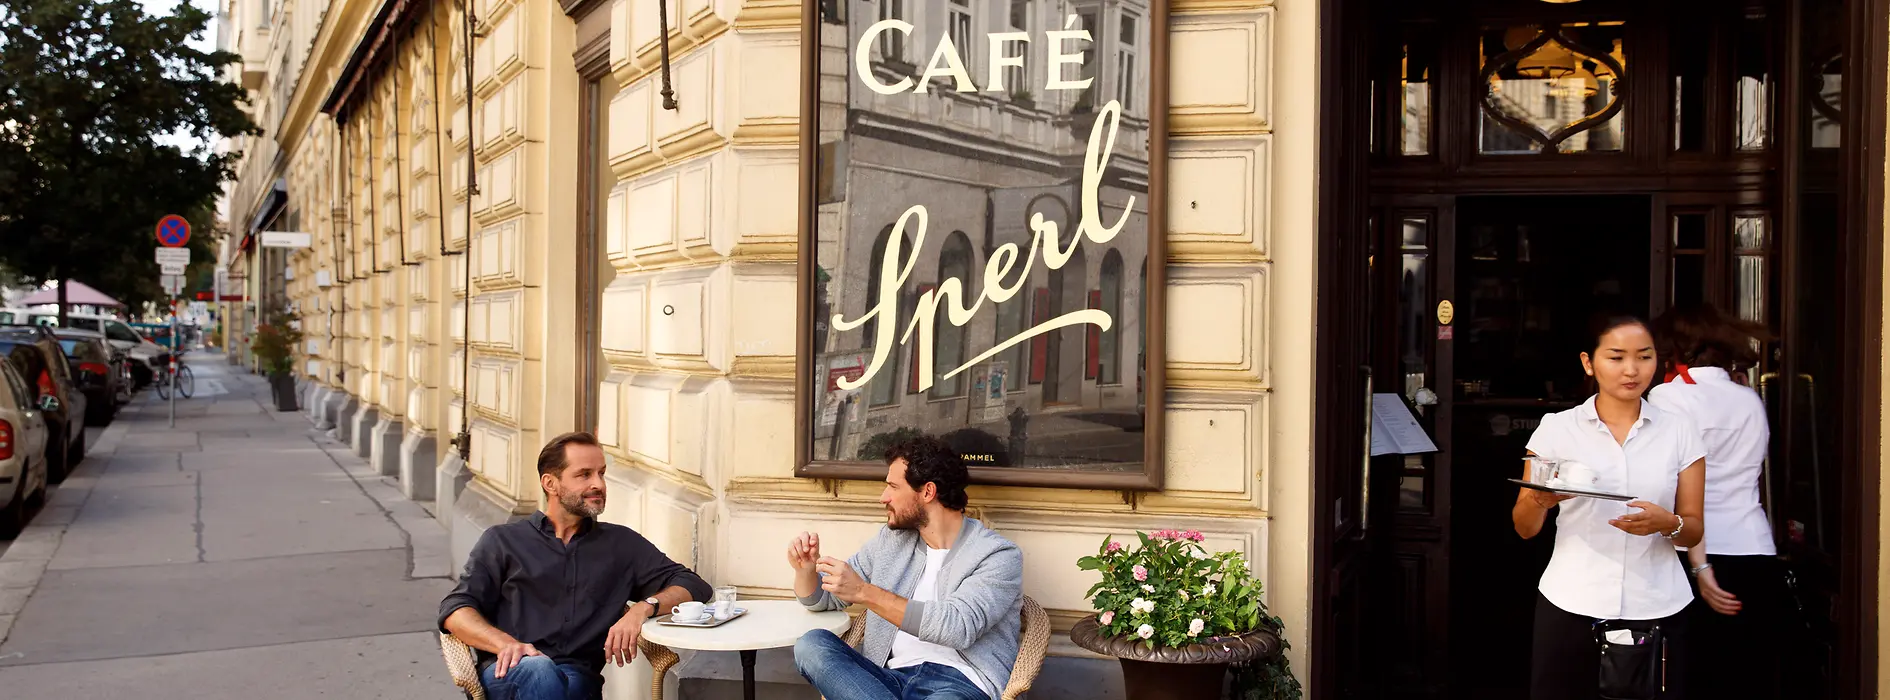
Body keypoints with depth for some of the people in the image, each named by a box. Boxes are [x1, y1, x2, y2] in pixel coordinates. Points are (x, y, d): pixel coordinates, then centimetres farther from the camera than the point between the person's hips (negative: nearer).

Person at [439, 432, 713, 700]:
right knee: (540, 671, -38)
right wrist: (506, 643, -14)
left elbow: (695, 587, 16)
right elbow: (455, 610, 8)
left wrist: (642, 607, -6)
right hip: (510, 673, 0)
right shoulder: (503, 541, 18)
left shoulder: (621, 544, 22)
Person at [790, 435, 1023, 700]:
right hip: (891, 678, 8)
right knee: (811, 645, -23)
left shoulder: (999, 555, 0)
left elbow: (959, 627, -17)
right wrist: (806, 568, 1)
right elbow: (821, 598, 26)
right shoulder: (889, 540, 19)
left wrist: (864, 592, -20)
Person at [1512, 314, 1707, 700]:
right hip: (1571, 609, -1)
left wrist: (1667, 523, -17)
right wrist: (1540, 499, -19)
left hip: (1657, 611, 1)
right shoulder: (1557, 428, 1)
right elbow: (1524, 528, 3)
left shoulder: (1679, 431, 4)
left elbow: (1694, 531, 6)